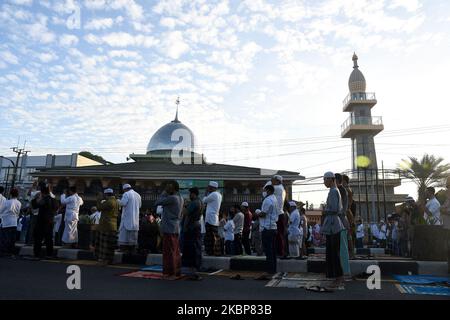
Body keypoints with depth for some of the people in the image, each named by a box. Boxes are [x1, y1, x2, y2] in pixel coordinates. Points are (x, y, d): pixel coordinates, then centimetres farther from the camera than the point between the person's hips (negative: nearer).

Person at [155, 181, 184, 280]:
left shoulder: (172, 198, -16)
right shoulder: (180, 198, 12)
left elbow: (157, 202, -11)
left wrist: (164, 192, -3)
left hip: (169, 229, -9)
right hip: (175, 228, 9)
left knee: (169, 251, -2)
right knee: (175, 251, 13)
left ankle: (171, 273, 3)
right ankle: (177, 272, 20)